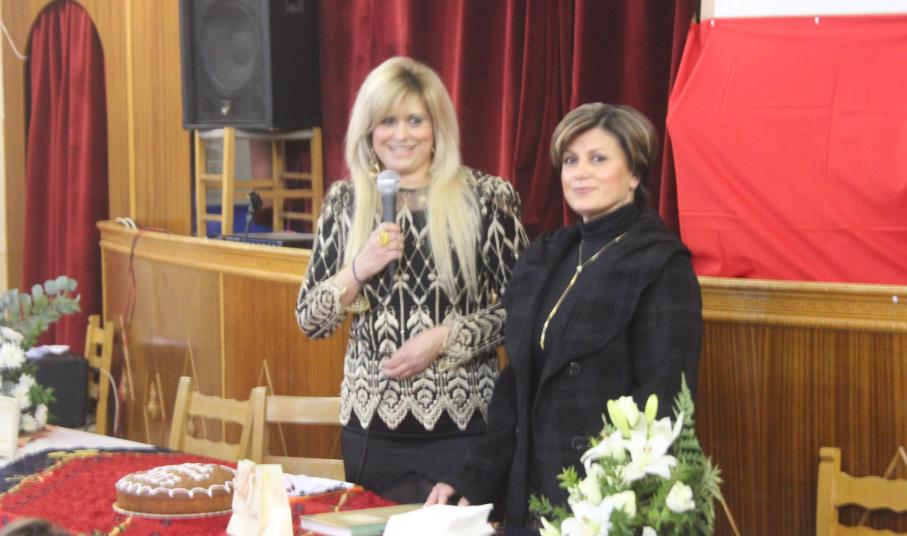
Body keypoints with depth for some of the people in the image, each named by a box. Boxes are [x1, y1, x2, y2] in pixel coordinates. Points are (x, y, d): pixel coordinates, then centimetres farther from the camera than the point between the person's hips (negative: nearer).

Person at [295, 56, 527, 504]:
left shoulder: (487, 198, -4)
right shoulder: (345, 202, 5)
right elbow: (309, 320, 6)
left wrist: (442, 339, -14)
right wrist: (359, 269, -11)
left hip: (461, 422, -2)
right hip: (370, 422, 3)